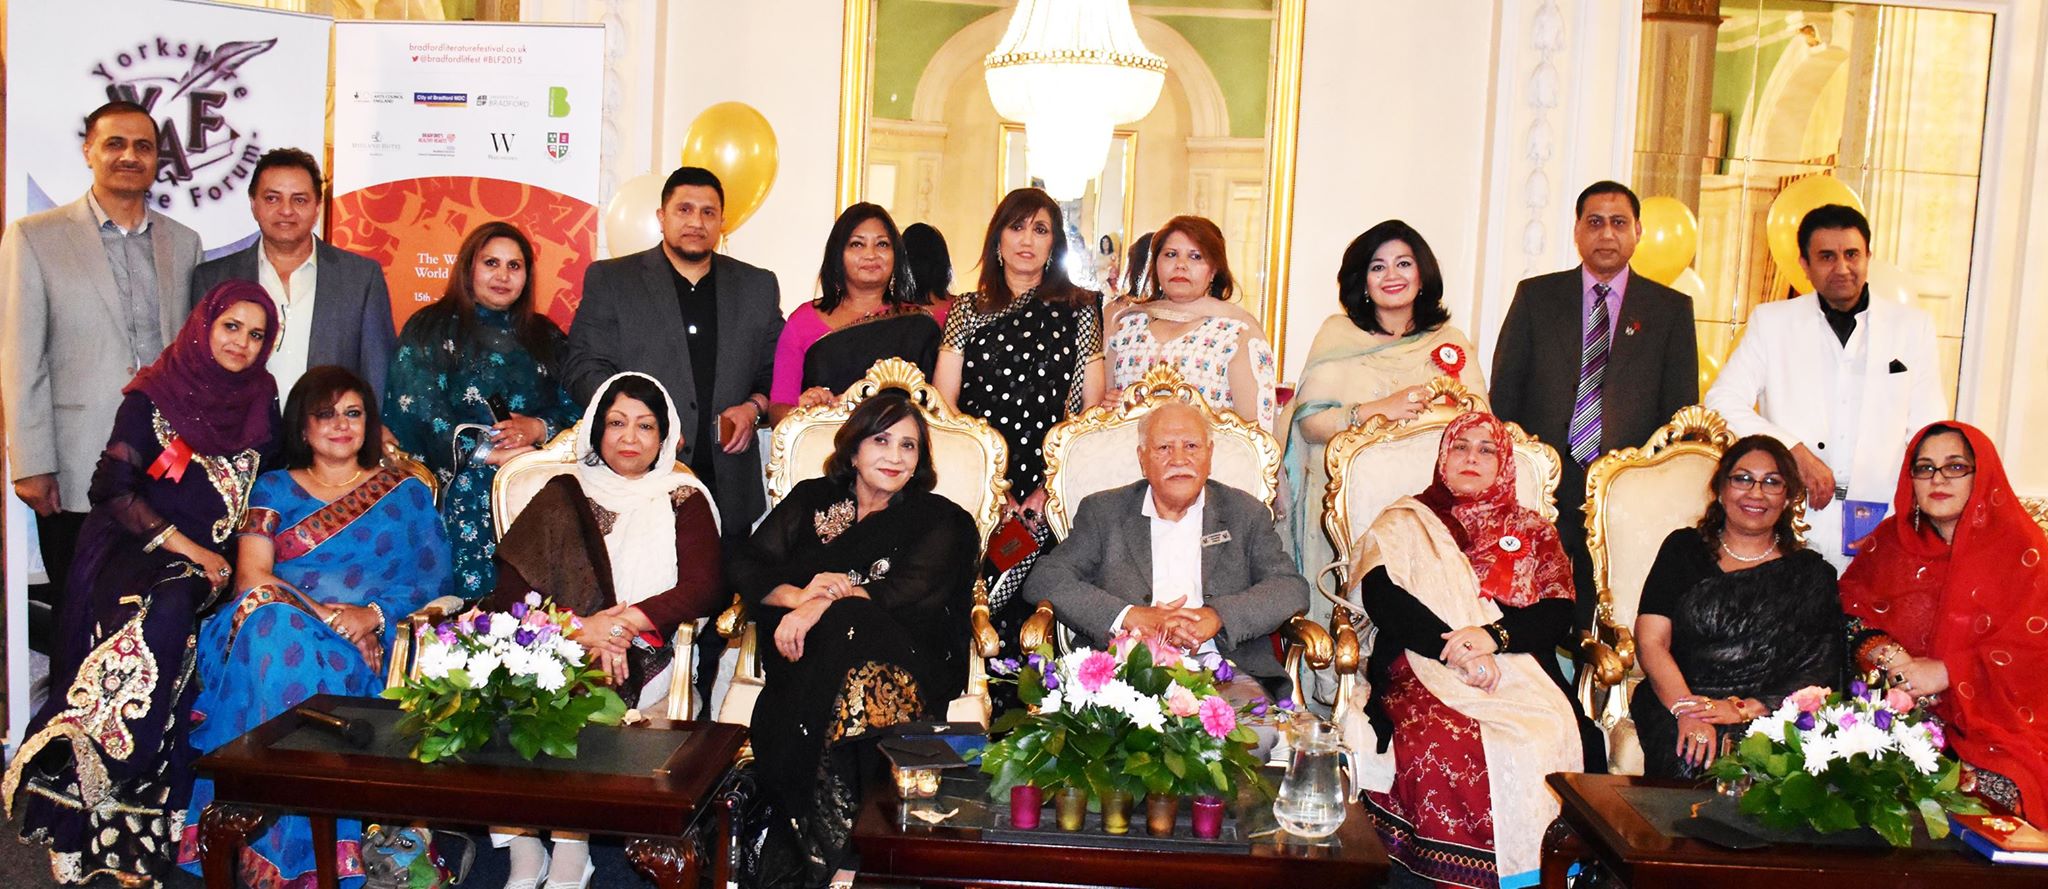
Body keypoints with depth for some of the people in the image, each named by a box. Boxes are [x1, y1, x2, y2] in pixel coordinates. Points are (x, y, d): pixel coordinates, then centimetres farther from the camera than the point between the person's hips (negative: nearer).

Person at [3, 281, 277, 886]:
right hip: (135, 553, -4)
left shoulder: (260, 402, 11)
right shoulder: (153, 398, -1)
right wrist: (184, 546, -12)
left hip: (212, 563, 4)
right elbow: (113, 489, -6)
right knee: (157, 618, -34)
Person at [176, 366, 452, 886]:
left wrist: (376, 613, -10)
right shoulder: (274, 489, 21)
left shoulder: (406, 494, 20)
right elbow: (251, 575, 5)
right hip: (281, 625, 1)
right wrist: (322, 613, -12)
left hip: (367, 646, -1)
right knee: (269, 620, -37)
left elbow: (436, 582, 10)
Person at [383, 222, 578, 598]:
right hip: (458, 493, -2)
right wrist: (489, 453, -14)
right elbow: (420, 412, -4)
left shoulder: (546, 338, 19)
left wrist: (539, 428, -11)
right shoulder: (430, 330, 8)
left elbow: (574, 411, 12)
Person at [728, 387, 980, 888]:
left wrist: (826, 604, -18)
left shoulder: (939, 520, 14)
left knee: (848, 622, -34)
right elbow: (746, 569, 10)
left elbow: (912, 592, -5)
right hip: (805, 653, 2)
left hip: (905, 661, -1)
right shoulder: (810, 501, 21)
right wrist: (797, 595, -12)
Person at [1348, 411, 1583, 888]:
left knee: (1545, 744, -31)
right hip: (1426, 673, -2)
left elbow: (1559, 616, 8)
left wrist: (1493, 636, -13)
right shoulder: (1404, 523, 17)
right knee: (1438, 750, -34)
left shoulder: (1531, 532, 22)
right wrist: (1458, 651, -14)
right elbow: (1381, 597, -1)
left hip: (1519, 670, 2)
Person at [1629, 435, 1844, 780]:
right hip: (1674, 708, -1)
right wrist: (1687, 710, -16)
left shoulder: (1810, 573, 15)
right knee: (1695, 762, -35)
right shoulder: (1684, 549, 14)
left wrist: (1744, 709, -14)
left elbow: (1820, 675, 3)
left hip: (1774, 721, 1)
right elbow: (1650, 642, 2)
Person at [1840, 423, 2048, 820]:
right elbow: (1850, 607, 7)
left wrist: (1945, 672, -14)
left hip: (1989, 719, -2)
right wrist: (1883, 653, -14)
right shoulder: (1891, 539, 13)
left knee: (1996, 787, -29)